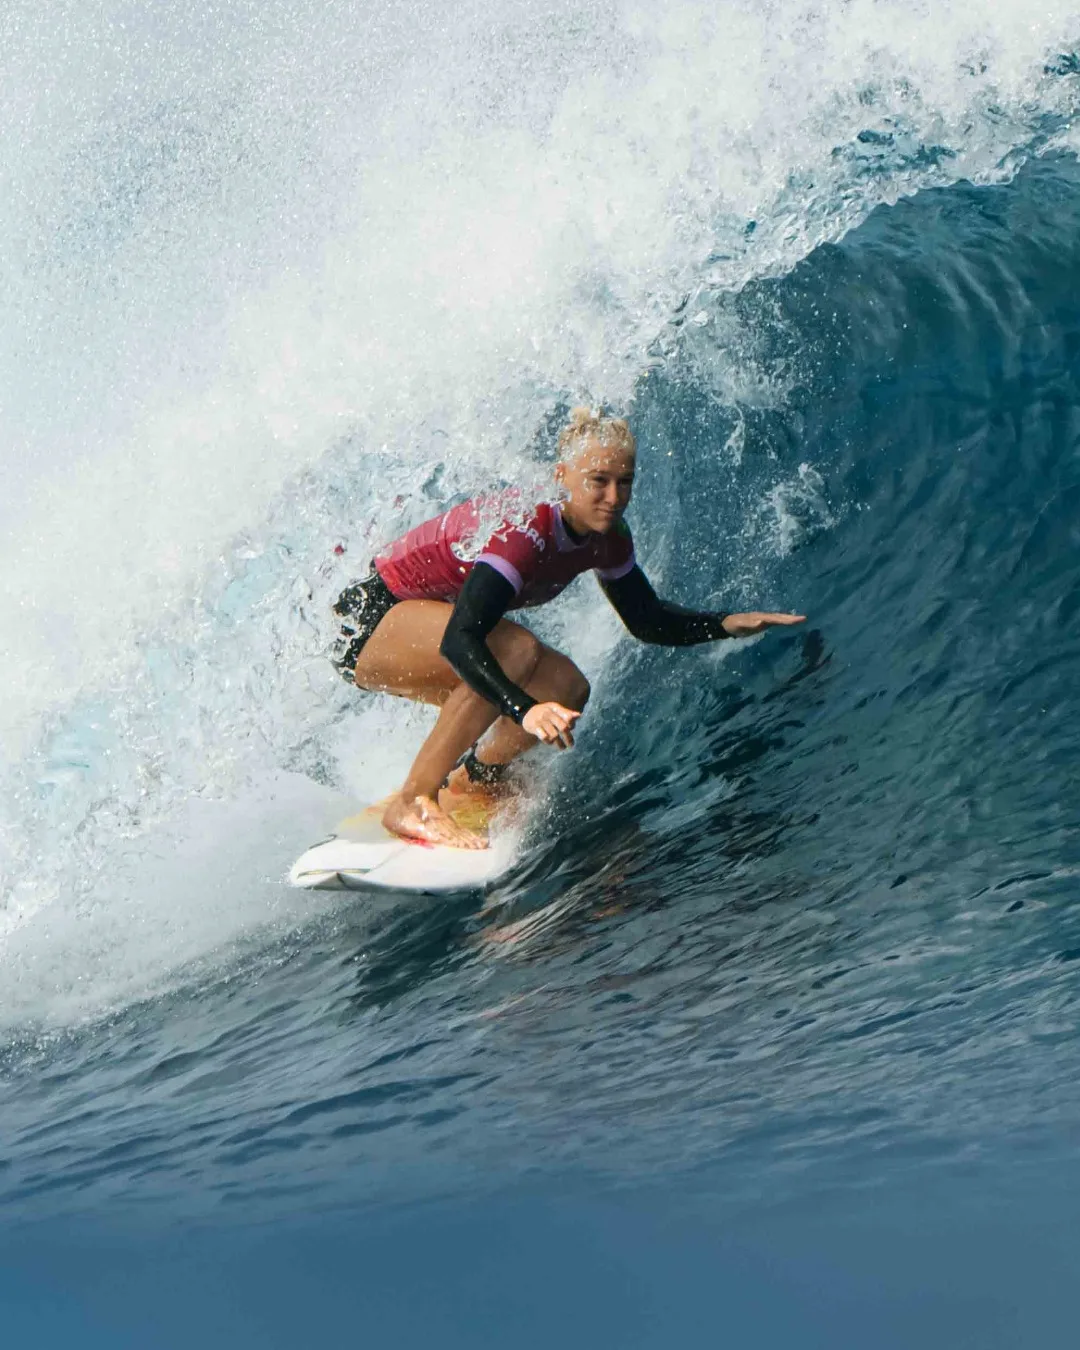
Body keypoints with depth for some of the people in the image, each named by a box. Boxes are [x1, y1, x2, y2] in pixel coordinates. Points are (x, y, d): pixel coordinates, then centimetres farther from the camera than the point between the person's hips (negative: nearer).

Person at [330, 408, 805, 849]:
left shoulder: (605, 538, -7)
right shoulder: (522, 529, -33)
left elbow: (648, 621, 6)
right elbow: (459, 640, -42)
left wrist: (728, 624, -8)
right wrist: (524, 710, -54)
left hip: (428, 628, 8)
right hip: (369, 621, -8)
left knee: (566, 689, -9)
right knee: (517, 652, -32)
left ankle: (466, 782, 14)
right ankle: (412, 802, -24)